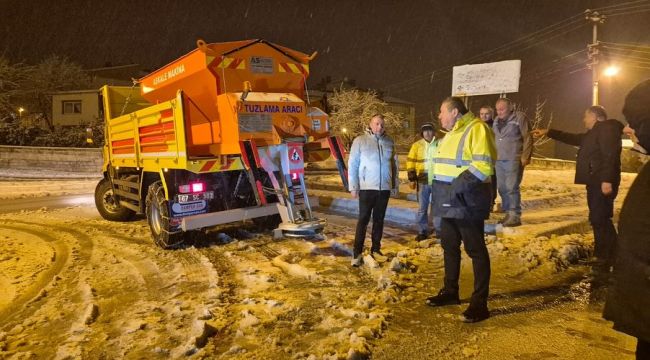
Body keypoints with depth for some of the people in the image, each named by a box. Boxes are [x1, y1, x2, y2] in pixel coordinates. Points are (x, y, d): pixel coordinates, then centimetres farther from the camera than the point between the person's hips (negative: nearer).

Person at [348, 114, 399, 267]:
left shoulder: (389, 141, 7)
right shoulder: (360, 140, -3)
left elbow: (394, 164, 13)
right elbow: (352, 164, -4)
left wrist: (395, 185, 11)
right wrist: (353, 186, -8)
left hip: (385, 188, 4)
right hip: (367, 187, -4)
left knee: (379, 220, 11)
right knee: (363, 220, -1)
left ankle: (376, 249, 21)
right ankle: (357, 253, 3)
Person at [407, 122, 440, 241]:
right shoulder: (417, 145, 2)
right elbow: (410, 162, 2)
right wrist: (412, 179, -3)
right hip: (422, 181, 1)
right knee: (422, 208, 7)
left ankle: (439, 230, 18)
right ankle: (422, 231, 15)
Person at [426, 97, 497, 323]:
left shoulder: (476, 129, -13)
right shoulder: (451, 134, 18)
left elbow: (484, 165, -24)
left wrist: (459, 184, -27)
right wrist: (439, 189, 16)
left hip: (467, 203, -10)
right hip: (449, 203, 10)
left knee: (476, 251, -1)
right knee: (449, 247, 17)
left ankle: (479, 303, 6)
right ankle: (450, 291, 31)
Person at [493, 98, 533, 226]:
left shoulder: (519, 117, -6)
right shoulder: (497, 120, 14)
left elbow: (527, 138, -9)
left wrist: (525, 157, -15)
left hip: (513, 160, -7)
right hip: (499, 160, 7)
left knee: (512, 188, -10)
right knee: (502, 188, 8)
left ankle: (515, 216, -4)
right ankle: (508, 213, 18)